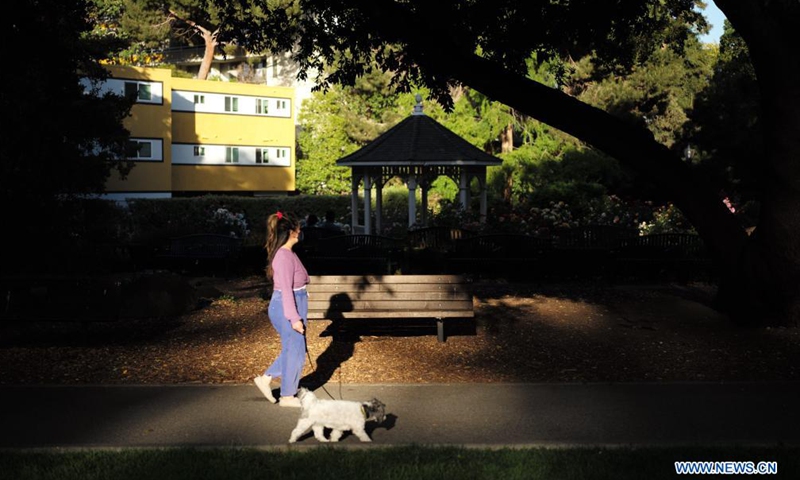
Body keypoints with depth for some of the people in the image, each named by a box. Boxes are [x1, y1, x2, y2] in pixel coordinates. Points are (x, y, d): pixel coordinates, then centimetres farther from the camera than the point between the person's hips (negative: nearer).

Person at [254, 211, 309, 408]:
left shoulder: (286, 253, 11)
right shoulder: (285, 256, -20)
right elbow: (286, 289, -23)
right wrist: (294, 317, -22)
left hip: (292, 305, 10)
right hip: (288, 308, -10)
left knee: (292, 349, 19)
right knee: (294, 351, 3)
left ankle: (266, 378, 25)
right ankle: (287, 396, 16)